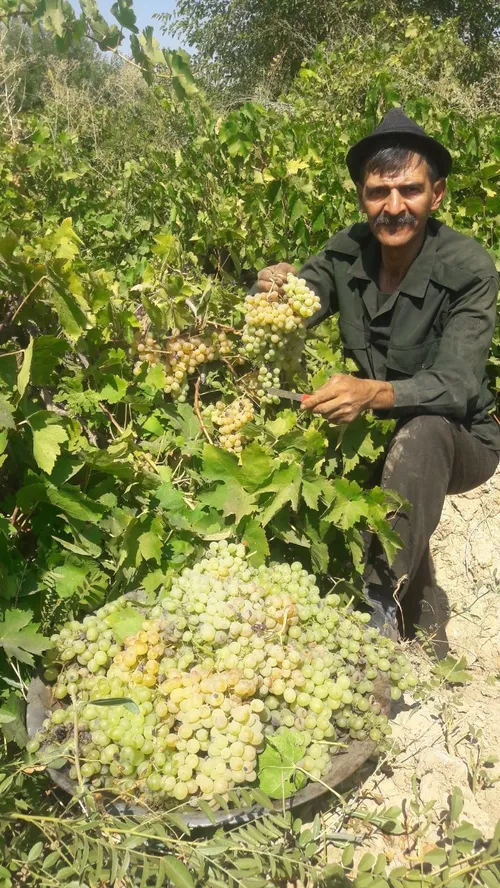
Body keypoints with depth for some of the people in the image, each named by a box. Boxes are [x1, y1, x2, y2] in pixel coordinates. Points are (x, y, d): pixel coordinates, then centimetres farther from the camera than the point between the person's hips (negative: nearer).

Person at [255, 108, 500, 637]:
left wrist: (374, 392, -49)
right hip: (377, 432, 5)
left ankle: (381, 600, -27)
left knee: (421, 432, -37)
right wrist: (272, 291, -38)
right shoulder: (347, 251, -8)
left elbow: (455, 386, -30)